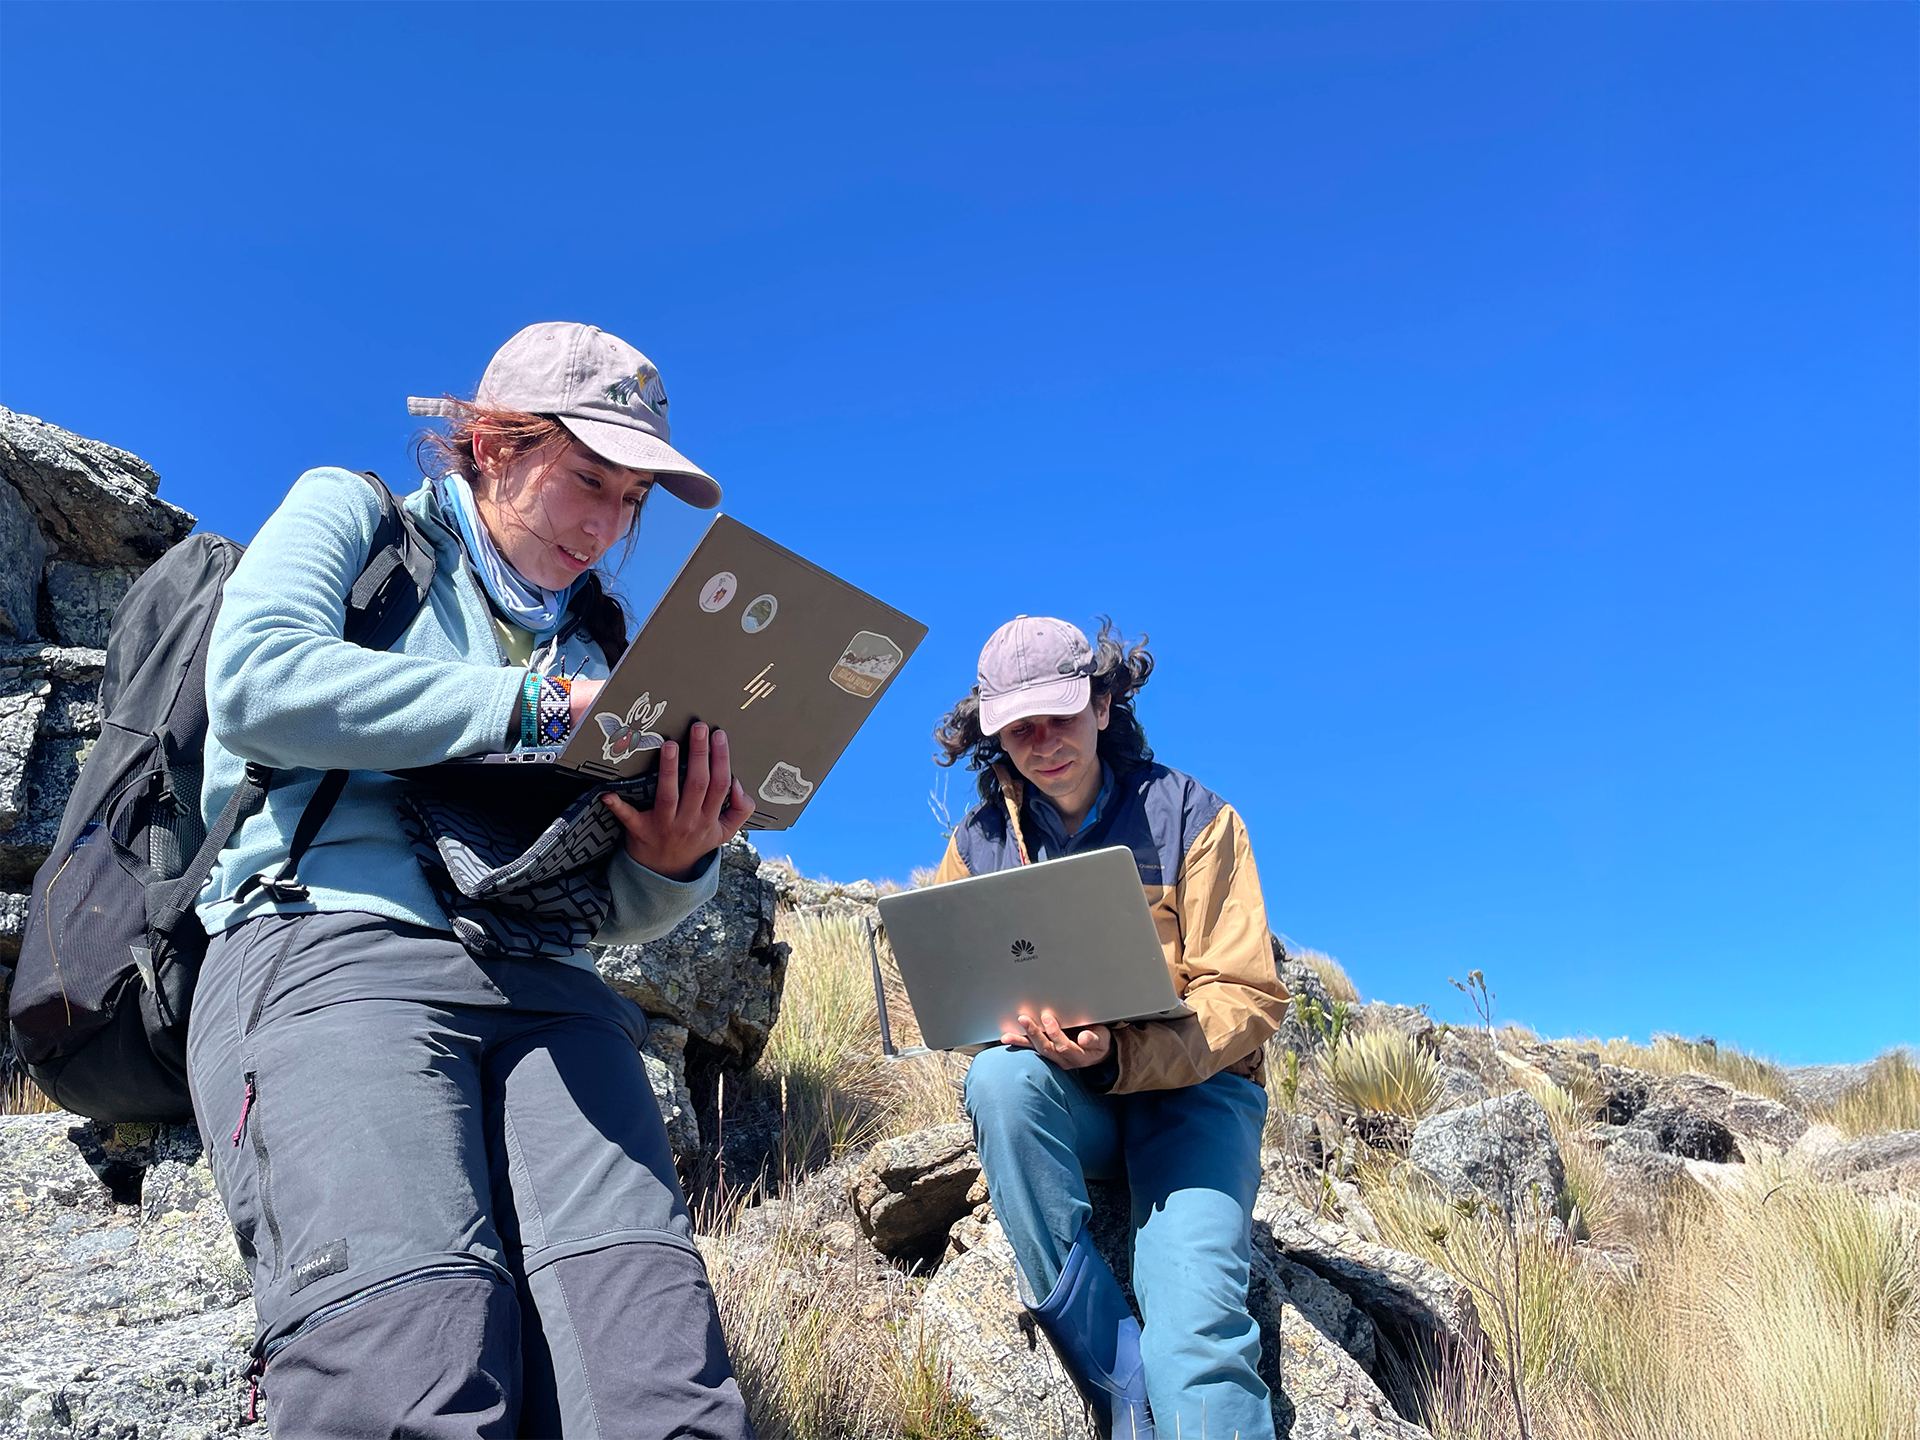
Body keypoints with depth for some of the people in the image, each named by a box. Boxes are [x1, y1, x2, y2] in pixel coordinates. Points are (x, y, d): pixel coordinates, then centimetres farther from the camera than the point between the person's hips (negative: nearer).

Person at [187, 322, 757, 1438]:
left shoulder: (596, 633, 27)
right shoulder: (349, 512, 17)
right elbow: (255, 681, -6)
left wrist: (673, 864, -2)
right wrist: (539, 706, -6)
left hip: (544, 986, 4)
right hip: (335, 937, -4)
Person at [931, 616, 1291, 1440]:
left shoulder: (1189, 816, -4)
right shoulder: (981, 843, 5)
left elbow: (1249, 998, -9)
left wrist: (1118, 1055, -26)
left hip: (1190, 1093, -3)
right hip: (1062, 1107, 3)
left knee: (1194, 1329, -29)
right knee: (1000, 1079, -33)